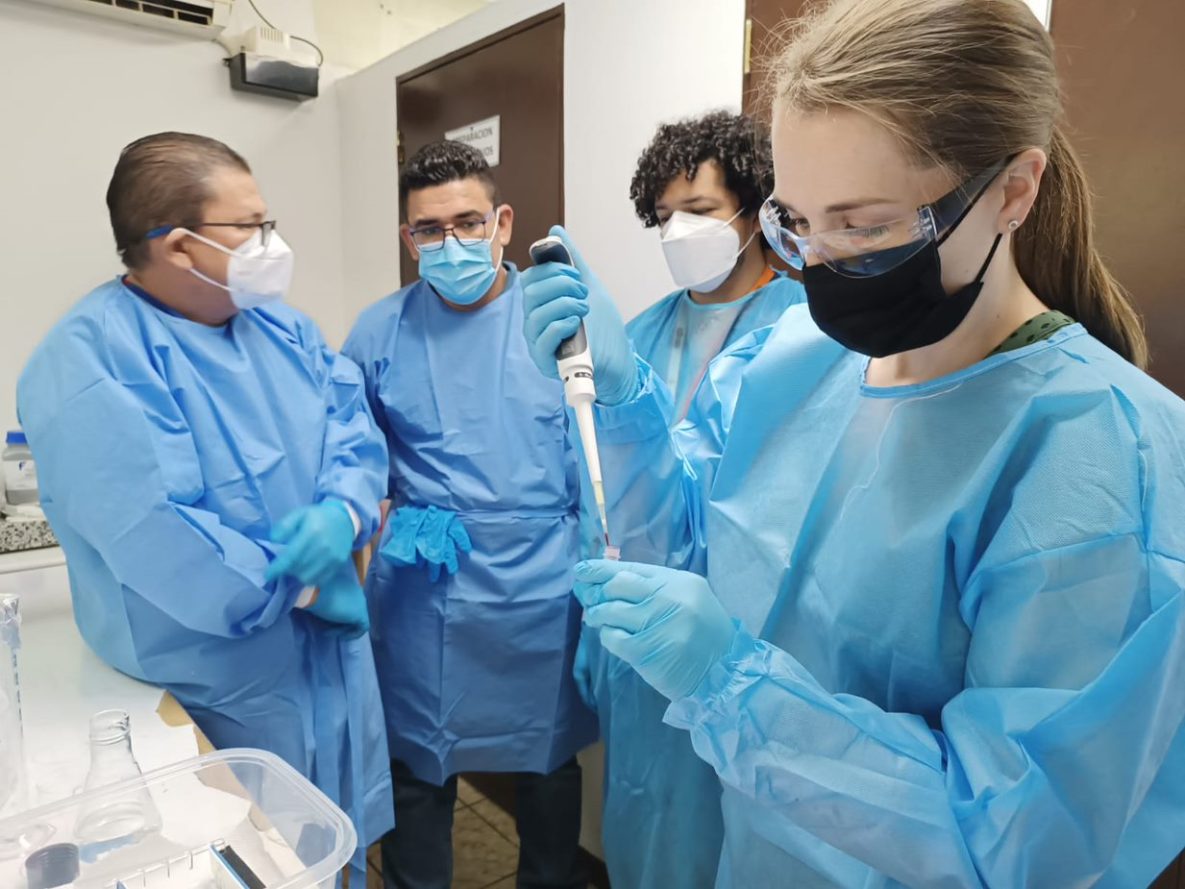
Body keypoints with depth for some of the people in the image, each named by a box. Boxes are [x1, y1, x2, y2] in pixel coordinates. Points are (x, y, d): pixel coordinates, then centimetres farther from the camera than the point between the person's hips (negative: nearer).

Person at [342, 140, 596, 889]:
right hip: (422, 595, 1)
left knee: (549, 763, 21)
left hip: (541, 593, 0)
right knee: (418, 770, 17)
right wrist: (384, 519, -9)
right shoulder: (378, 333, -1)